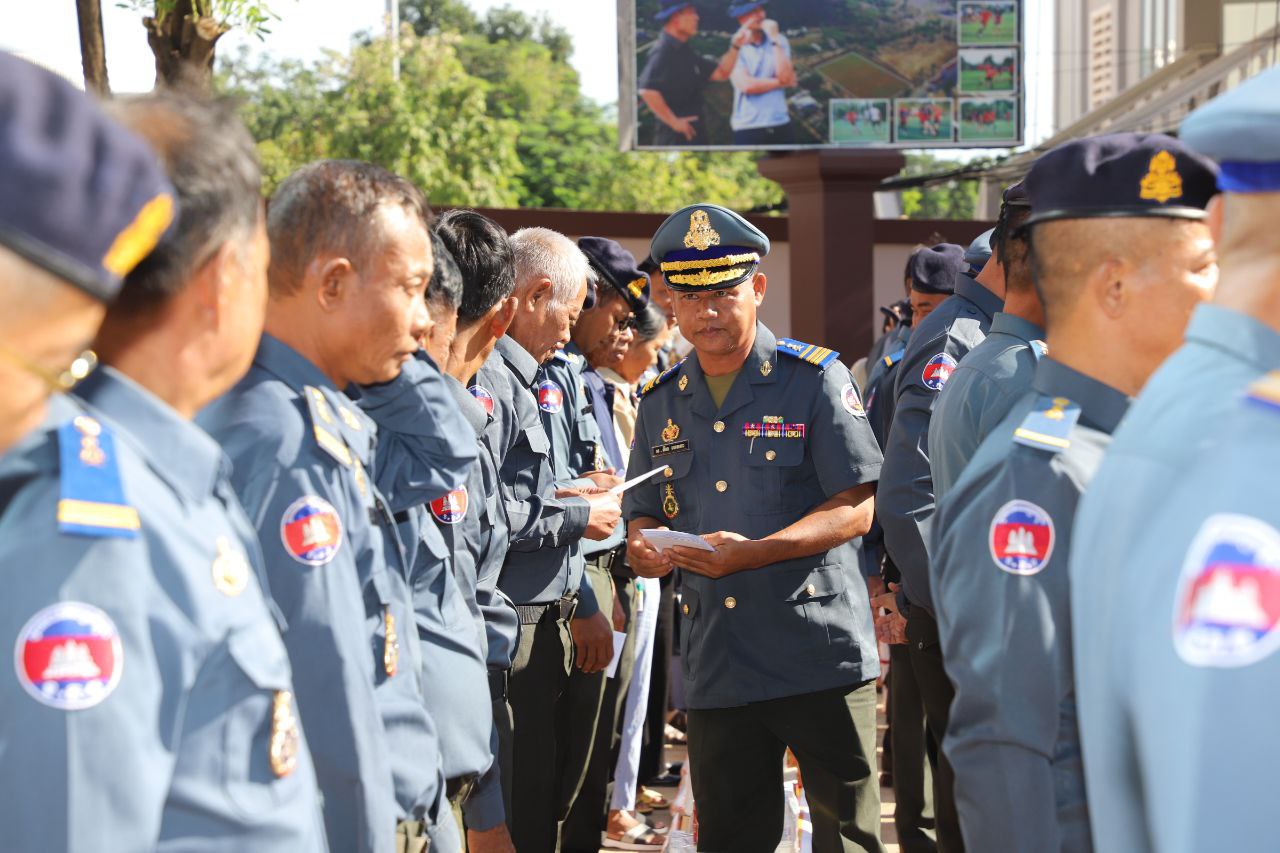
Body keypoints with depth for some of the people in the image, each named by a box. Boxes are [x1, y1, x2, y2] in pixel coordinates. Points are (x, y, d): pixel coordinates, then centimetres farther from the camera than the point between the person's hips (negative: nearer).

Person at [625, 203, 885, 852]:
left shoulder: (815, 379, -3)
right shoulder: (661, 403, 12)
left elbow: (857, 507, -9)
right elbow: (644, 513, 18)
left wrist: (753, 553, -22)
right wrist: (644, 548, -7)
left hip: (820, 656, -4)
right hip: (715, 667, 4)